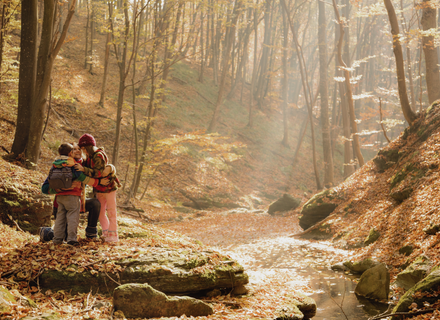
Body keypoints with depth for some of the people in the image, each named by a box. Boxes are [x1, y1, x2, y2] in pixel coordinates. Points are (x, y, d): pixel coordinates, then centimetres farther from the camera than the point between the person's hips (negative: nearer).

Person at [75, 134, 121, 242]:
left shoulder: (99, 156, -23)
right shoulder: (90, 156, 5)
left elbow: (98, 172, -31)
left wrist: (83, 169, -39)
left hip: (108, 187, -9)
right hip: (99, 189, 9)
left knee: (111, 211, -1)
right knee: (100, 212, 11)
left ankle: (113, 234, 3)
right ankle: (106, 232, 22)